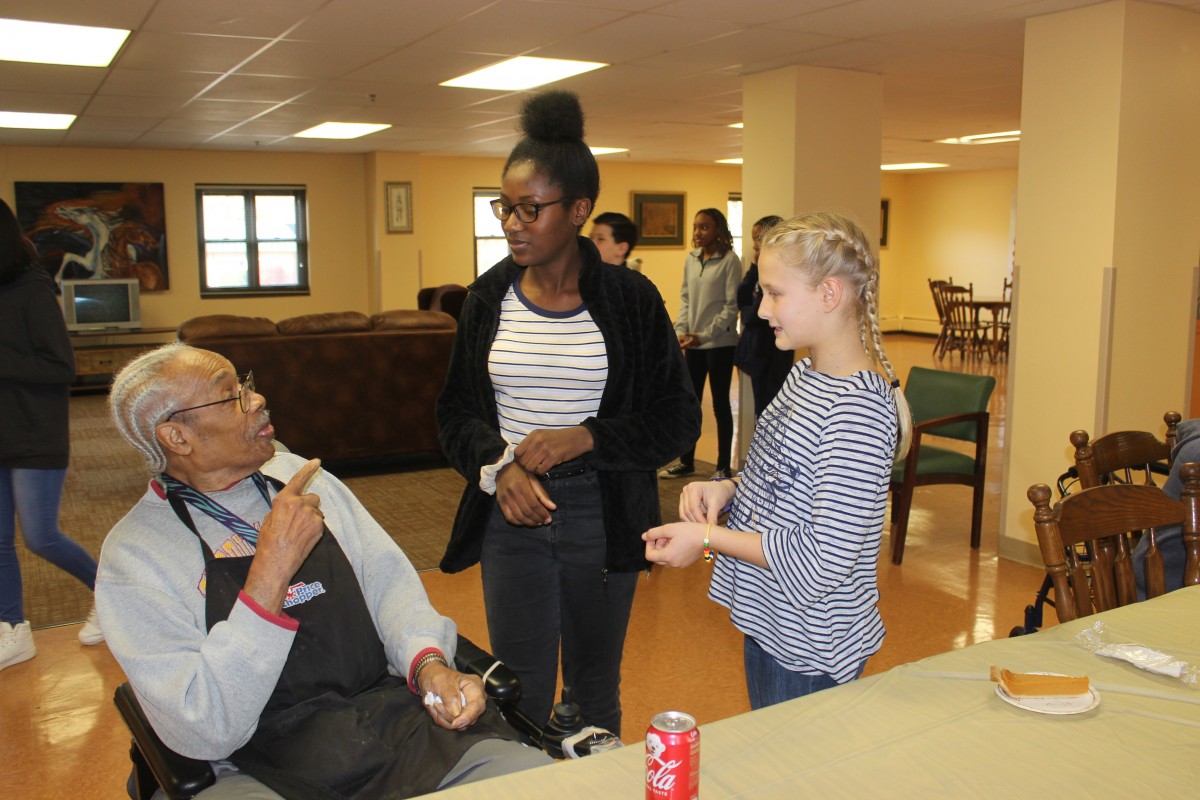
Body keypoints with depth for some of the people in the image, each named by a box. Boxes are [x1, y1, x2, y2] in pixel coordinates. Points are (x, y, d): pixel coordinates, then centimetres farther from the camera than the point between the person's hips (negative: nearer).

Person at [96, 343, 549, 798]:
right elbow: (202, 734, -16)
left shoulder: (300, 477, 9)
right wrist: (271, 571, -23)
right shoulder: (134, 555, -8)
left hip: (397, 721, 2)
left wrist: (429, 663, -13)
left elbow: (389, 581, 8)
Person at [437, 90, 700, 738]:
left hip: (603, 516, -1)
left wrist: (584, 437, -18)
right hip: (512, 515, 1)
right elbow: (455, 412, 9)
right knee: (520, 697, 5)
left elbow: (679, 419, -4)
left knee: (596, 691, 16)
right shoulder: (489, 298, 2)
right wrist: (498, 465, -12)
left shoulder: (630, 298, -5)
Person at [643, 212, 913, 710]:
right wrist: (728, 489, -4)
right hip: (769, 623, 9)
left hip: (811, 651, -9)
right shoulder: (804, 375, 3)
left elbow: (826, 560, -27)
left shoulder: (857, 410, -27)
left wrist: (707, 539, -21)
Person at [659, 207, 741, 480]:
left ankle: (724, 467, 15)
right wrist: (681, 330, -2)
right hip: (693, 344, 5)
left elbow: (731, 306, -12)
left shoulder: (729, 260, -10)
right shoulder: (691, 259, 7)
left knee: (720, 404, 4)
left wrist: (704, 335, -17)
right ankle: (686, 462, 25)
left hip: (719, 343, -5)